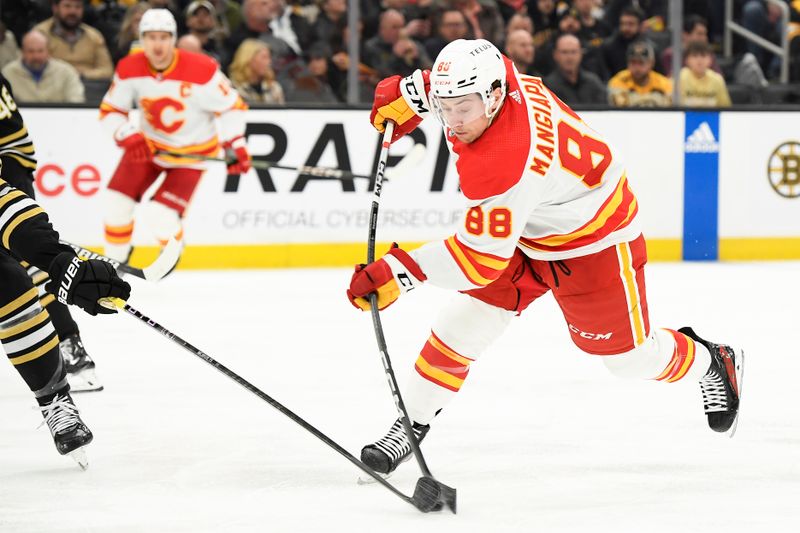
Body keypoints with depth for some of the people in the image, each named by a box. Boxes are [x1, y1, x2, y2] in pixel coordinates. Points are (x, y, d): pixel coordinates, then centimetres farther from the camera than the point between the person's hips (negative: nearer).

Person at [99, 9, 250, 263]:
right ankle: (114, 260, 18)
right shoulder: (129, 69, -15)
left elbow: (231, 106, -16)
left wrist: (235, 146, -24)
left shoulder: (201, 70, -26)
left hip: (192, 152, -4)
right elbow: (110, 110, -5)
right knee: (117, 200, -5)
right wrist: (128, 137, -23)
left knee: (160, 213, -16)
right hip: (147, 144, 4)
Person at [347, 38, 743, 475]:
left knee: (629, 357, 8)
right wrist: (409, 96, -1)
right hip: (524, 226, 8)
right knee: (465, 320, -2)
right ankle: (413, 422, 8)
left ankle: (713, 364, 36)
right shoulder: (484, 78, -21)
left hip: (591, 240, -8)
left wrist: (401, 271, -42)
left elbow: (482, 257, -39)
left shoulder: (504, 164, -43)